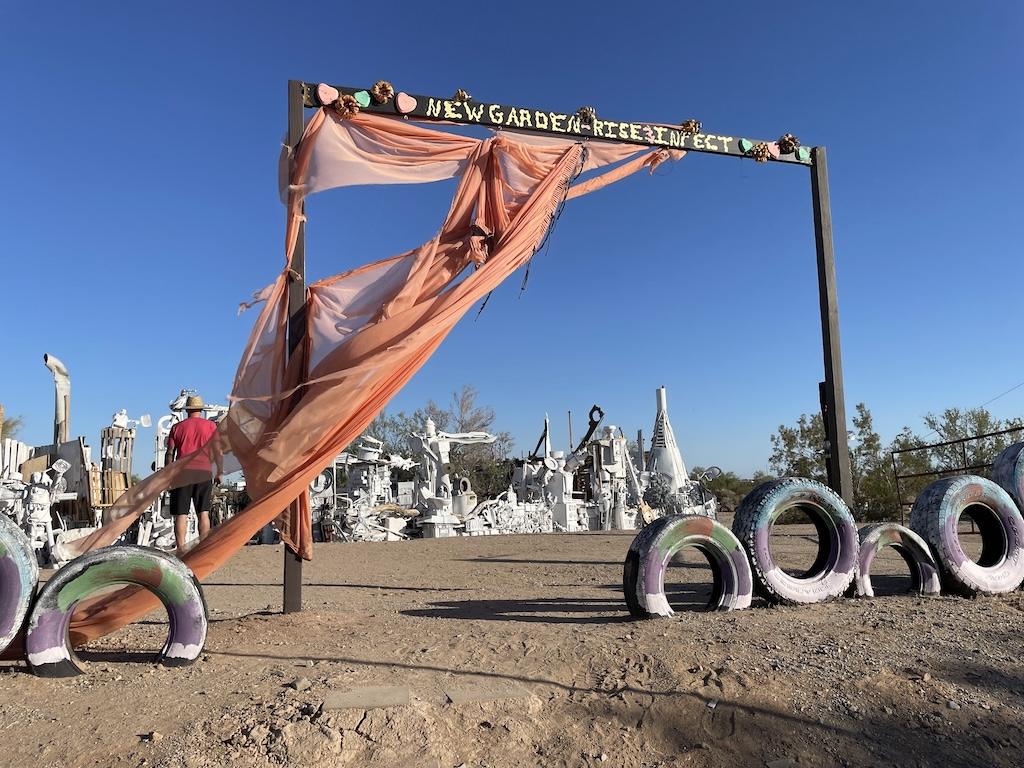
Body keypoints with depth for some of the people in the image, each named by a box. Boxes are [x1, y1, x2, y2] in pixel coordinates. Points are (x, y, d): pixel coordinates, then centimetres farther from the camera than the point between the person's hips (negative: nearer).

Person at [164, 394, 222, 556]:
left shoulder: (177, 427, 8)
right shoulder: (211, 426, 6)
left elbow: (169, 454, 7)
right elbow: (217, 452, 4)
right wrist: (220, 472, 11)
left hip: (182, 473, 0)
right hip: (204, 472, 0)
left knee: (181, 514, 2)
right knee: (203, 513, 6)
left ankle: (181, 550, -4)